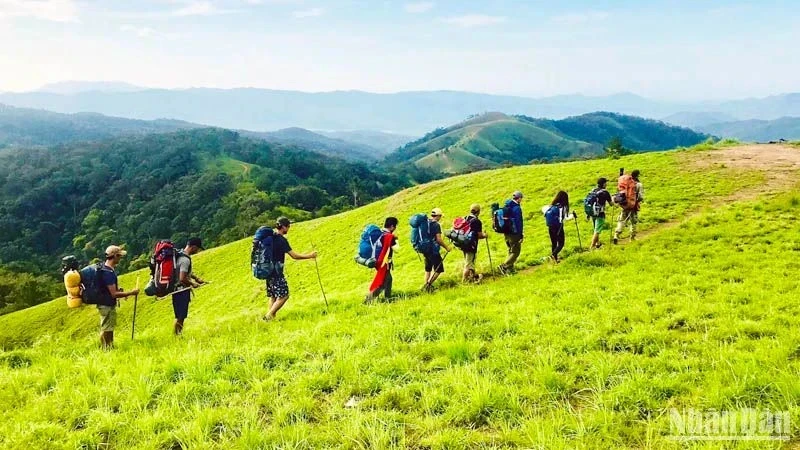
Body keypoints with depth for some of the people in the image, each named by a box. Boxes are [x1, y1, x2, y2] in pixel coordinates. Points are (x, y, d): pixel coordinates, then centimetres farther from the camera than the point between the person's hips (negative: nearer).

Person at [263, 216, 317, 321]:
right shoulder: (281, 240, -18)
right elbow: (294, 255, -18)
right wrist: (309, 256, -9)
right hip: (276, 272, -9)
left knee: (273, 296, 15)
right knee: (283, 295, -4)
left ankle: (271, 317, 16)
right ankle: (269, 316, -7)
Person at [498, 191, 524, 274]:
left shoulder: (506, 207, 8)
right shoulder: (517, 208, -17)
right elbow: (518, 222, -19)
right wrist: (520, 235, -15)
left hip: (507, 233, 8)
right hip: (514, 233, -8)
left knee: (511, 251, 19)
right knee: (516, 252, 0)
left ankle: (510, 268, 21)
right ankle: (504, 266, -9)